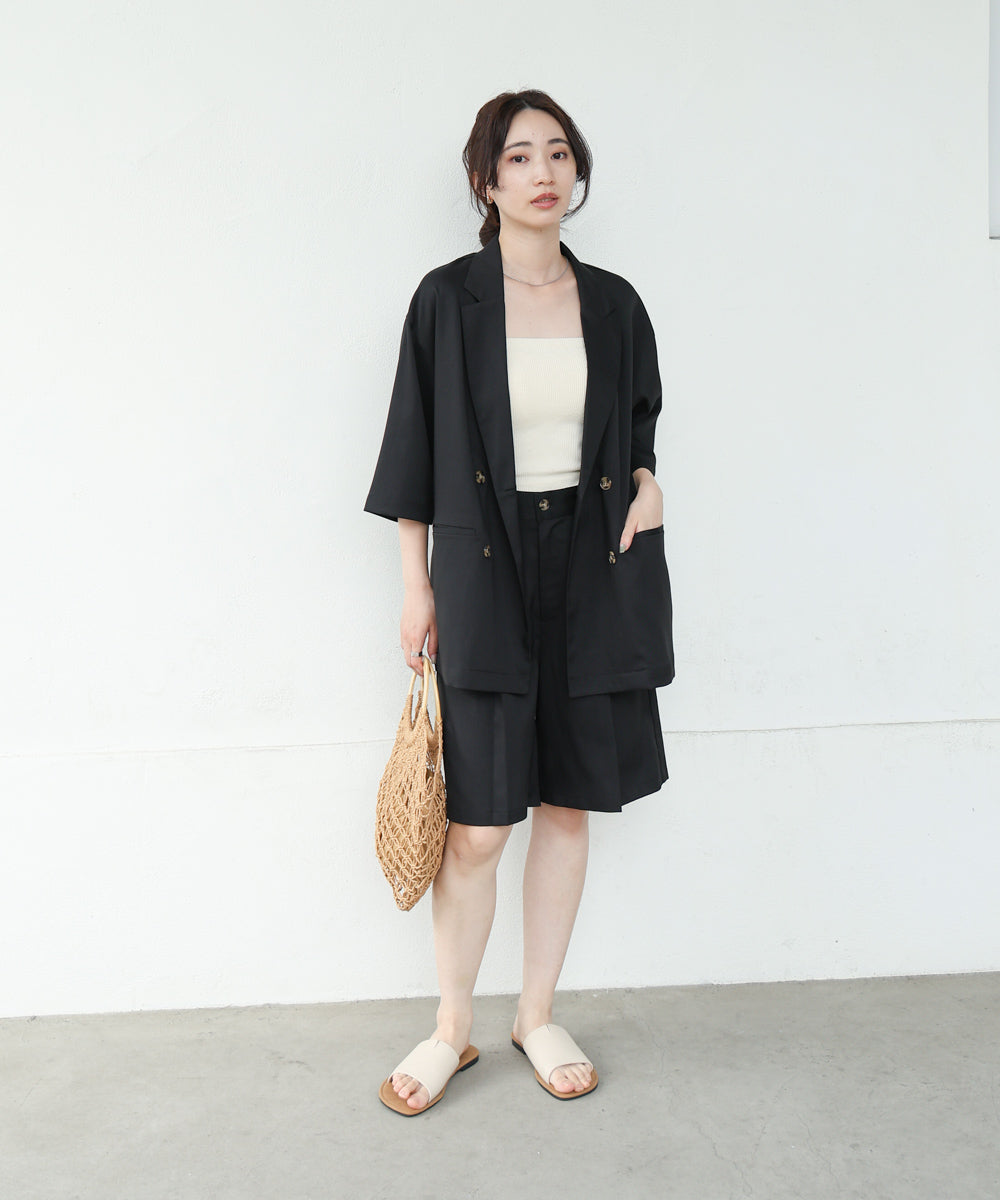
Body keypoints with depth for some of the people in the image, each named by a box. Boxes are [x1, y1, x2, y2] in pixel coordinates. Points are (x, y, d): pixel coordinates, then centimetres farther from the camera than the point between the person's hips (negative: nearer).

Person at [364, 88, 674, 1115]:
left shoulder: (612, 302, 9)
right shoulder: (446, 299, 0)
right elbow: (414, 451, 1)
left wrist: (646, 480, -2)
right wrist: (415, 587, -3)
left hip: (591, 570, 3)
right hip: (483, 573, -3)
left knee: (568, 807, 9)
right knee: (477, 826, -1)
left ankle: (537, 1017, 28)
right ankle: (452, 1029, 22)